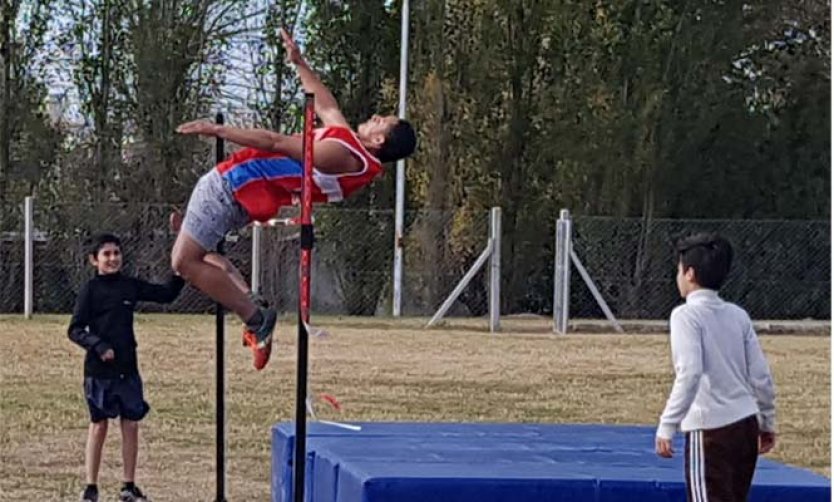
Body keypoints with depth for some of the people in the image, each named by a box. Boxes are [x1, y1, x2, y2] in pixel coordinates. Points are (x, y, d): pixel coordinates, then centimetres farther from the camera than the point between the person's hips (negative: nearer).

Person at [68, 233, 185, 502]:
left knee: (131, 424, 5)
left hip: (127, 368, 4)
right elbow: (75, 330, -6)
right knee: (98, 425, 2)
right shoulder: (90, 290, -5)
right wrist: (98, 345, -20)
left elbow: (166, 294, 14)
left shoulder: (130, 286, 7)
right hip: (99, 369, -4)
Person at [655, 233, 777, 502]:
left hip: (710, 429, -7)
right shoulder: (738, 315, 10)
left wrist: (667, 426, -18)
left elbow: (690, 373, -20)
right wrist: (768, 422, 21)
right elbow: (761, 375, 10)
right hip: (746, 425, 7)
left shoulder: (687, 315, -8)